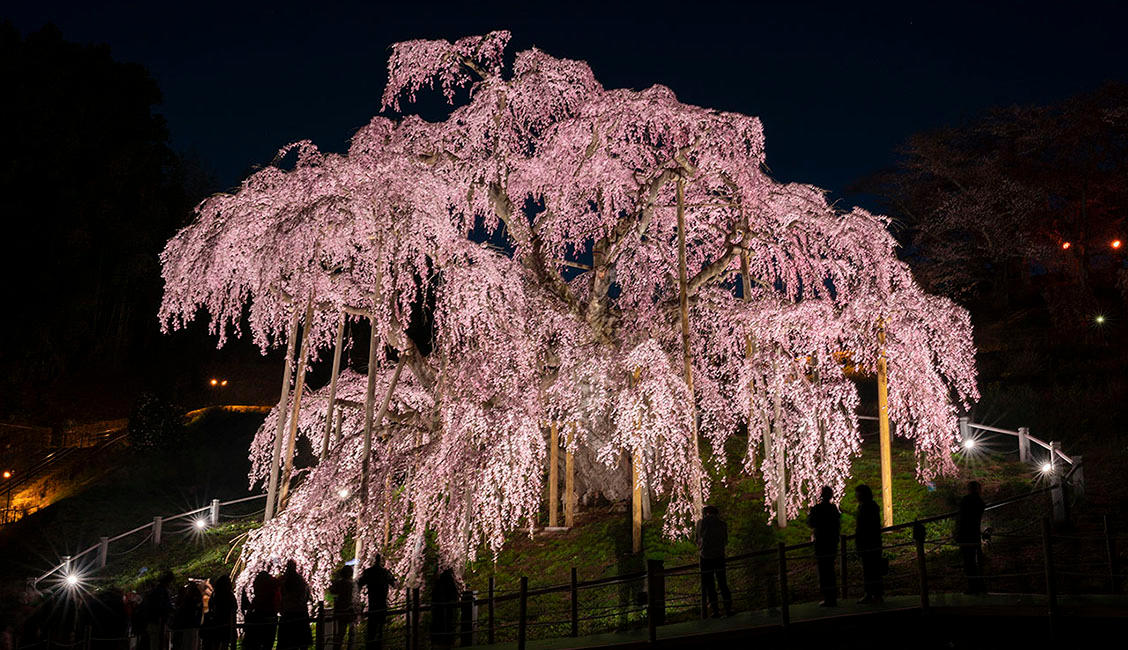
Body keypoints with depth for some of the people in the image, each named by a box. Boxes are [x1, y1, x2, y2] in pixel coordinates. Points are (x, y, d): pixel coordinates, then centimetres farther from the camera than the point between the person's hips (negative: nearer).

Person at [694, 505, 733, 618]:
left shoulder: (701, 522, -2)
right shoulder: (722, 523, 4)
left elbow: (697, 538, 6)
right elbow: (725, 541, 11)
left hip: (705, 556, -2)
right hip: (719, 556, 2)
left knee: (708, 584, 5)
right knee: (722, 583, 10)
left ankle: (715, 610, 2)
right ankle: (728, 608, 7)